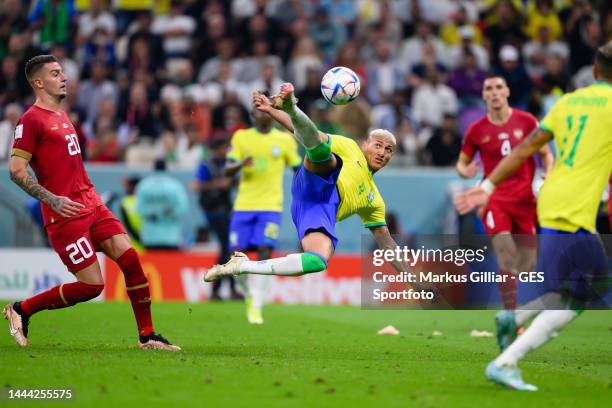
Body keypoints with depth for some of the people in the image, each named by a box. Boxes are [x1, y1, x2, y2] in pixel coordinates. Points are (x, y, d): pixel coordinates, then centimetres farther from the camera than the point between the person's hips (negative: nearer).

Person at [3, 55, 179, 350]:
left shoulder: (62, 116, 20)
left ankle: (147, 336, 0)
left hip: (92, 206, 8)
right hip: (66, 215, -8)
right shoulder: (31, 120, -8)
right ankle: (20, 310, 8)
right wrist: (52, 200, -21)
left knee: (130, 258, -7)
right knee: (91, 286, -9)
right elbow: (16, 170, -13)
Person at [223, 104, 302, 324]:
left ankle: (256, 308, -15)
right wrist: (241, 164, -20)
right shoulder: (241, 137, 6)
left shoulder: (285, 139, 5)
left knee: (264, 252, -15)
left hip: (271, 207, -1)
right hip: (243, 206, 2)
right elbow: (228, 170, 2)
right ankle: (249, 296, 27)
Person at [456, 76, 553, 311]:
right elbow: (462, 162, 10)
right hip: (495, 200, -2)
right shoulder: (477, 130, 0)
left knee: (528, 265, 5)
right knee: (507, 261, -18)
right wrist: (464, 171, -13)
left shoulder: (527, 121, 1)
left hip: (525, 199, 2)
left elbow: (546, 154, 9)